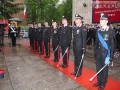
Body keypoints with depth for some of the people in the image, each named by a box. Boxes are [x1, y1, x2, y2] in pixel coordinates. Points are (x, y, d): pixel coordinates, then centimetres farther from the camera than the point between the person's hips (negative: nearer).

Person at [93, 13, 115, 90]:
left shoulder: (111, 31, -10)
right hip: (98, 54, 5)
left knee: (104, 69, 9)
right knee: (98, 68, 14)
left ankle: (103, 83, 25)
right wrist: (95, 52, 10)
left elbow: (112, 44, -10)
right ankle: (99, 82, 32)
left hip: (106, 54, -5)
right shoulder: (98, 30, 5)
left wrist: (111, 56, -13)